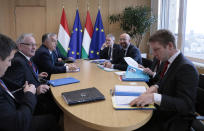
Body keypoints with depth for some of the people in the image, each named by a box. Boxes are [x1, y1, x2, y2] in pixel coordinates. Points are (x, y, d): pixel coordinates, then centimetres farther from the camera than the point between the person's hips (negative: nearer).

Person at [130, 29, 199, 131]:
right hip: (162, 112, 7)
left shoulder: (186, 68, -22)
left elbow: (186, 105, -26)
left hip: (174, 122, -7)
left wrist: (155, 97, -38)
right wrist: (156, 87, -3)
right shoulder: (170, 62, 3)